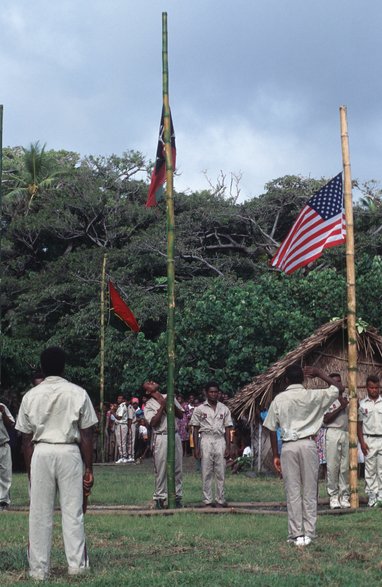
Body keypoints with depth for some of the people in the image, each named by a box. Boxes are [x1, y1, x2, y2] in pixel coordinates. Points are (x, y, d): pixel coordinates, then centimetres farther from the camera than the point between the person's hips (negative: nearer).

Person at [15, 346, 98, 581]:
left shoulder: (31, 396, 3)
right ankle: (77, 565, 6)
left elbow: (27, 439, 5)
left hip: (40, 454, 1)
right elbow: (86, 436, -2)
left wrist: (30, 470, 13)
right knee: (73, 511, 5)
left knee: (40, 513, 6)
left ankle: (39, 569, 10)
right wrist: (89, 469, 4)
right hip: (69, 453, -1)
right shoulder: (78, 393, -2)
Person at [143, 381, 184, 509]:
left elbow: (181, 415, 12)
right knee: (161, 470, -4)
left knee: (177, 469, 5)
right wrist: (162, 406, -11)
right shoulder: (149, 405, 1)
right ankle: (159, 498, 2)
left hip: (175, 436, 4)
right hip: (161, 437, -4)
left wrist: (172, 405, -5)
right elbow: (153, 422, -13)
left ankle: (177, 496, 11)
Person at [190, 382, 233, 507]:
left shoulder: (224, 409, 9)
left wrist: (228, 447, 1)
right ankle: (208, 501, 4)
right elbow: (195, 429, 4)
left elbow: (227, 429, 9)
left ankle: (220, 500, 7)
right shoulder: (199, 409, 4)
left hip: (220, 440, 2)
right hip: (206, 440, -1)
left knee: (220, 472, 2)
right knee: (206, 473, 0)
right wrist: (196, 448, -4)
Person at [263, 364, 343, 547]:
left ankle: (296, 534, 3)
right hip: (308, 444, -1)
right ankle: (308, 533, 6)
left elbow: (272, 429, 4)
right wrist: (320, 373, 16)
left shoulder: (279, 399, 3)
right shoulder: (312, 396, -1)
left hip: (288, 446, 1)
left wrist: (275, 455, 11)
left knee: (293, 492, 4)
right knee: (310, 491, 6)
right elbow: (339, 388, 9)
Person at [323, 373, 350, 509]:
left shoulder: (346, 398, 16)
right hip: (333, 433, -4)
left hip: (346, 433, 4)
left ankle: (344, 496, 7)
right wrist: (340, 407, -12)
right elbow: (326, 419, -8)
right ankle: (333, 496, -2)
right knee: (332, 466, -6)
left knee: (345, 466, 3)